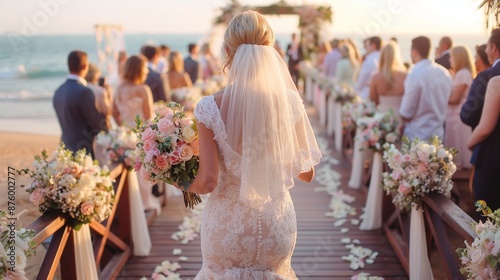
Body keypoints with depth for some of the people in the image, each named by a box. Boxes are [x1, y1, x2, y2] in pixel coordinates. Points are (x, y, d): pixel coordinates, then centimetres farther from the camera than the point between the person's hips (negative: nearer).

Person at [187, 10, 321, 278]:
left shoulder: (210, 107, -17)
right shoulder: (289, 100, -11)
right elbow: (306, 172, -3)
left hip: (227, 225, -1)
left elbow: (208, 181, -15)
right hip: (276, 224, 2)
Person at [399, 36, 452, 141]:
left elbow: (406, 113, -14)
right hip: (438, 135, 7)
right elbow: (444, 101, 14)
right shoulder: (445, 73, 4)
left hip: (417, 136, -7)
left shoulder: (415, 74, -17)